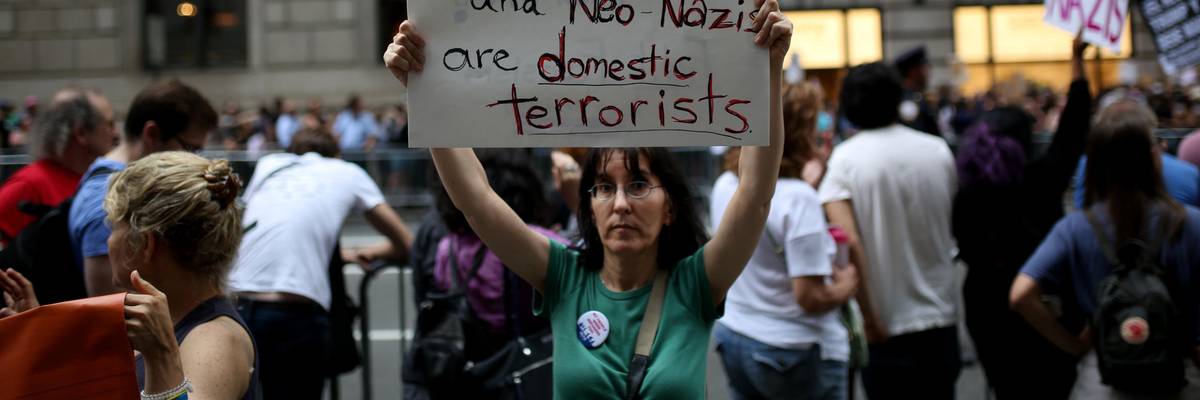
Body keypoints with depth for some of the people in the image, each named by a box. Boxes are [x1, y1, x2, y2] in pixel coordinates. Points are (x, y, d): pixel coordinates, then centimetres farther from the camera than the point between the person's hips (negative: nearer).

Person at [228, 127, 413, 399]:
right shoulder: (348, 173, 17)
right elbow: (404, 245, 21)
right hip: (295, 316, -3)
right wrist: (368, 254, 39)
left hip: (235, 306, 3)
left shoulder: (268, 164, 24)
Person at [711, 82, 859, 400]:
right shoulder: (799, 199, -22)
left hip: (733, 337, 7)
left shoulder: (725, 186, 1)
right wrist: (847, 286, -2)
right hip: (793, 352, -7)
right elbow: (811, 297, -23)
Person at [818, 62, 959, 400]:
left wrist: (869, 317, -15)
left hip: (886, 325, -3)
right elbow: (950, 226, 11)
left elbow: (850, 243, -19)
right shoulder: (939, 150, 0)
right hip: (940, 317, 3)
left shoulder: (845, 159, -10)